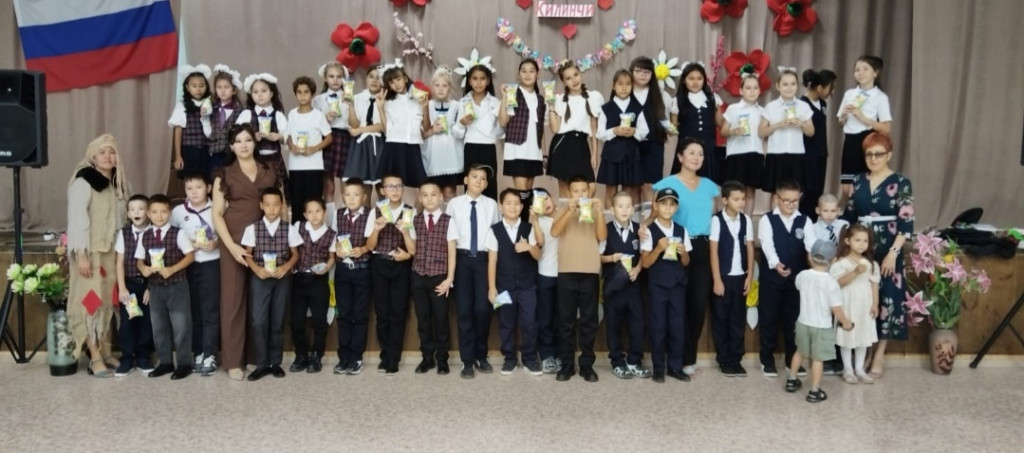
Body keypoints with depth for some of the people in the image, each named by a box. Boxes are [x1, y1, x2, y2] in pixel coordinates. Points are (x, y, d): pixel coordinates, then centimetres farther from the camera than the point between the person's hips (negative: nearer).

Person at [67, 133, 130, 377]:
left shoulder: (118, 183, 11)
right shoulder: (83, 182, -9)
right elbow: (77, 219, -15)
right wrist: (81, 254, -21)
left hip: (113, 251, 6)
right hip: (91, 252, -6)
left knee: (109, 302, 9)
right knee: (91, 301, -6)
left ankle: (106, 352, 16)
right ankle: (95, 357, -2)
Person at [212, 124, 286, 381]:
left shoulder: (271, 171, 11)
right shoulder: (224, 175, 6)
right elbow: (217, 214, 0)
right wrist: (231, 245, -12)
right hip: (234, 240, -1)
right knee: (233, 297, -1)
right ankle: (233, 360, 3)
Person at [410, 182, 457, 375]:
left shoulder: (448, 221, -3)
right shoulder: (414, 220, 5)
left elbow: (451, 252, -3)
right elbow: (412, 250, 5)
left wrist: (449, 278, -6)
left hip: (440, 276, -3)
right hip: (419, 276, 3)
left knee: (441, 318, 4)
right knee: (423, 318, 9)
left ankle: (442, 359, 18)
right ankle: (427, 357, 21)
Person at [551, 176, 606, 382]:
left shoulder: (594, 211, 11)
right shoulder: (564, 211, 9)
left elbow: (602, 237, -4)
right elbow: (554, 232, -11)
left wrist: (599, 213, -16)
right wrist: (570, 210, -21)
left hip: (590, 272, 1)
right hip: (566, 272, -1)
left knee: (589, 320, 4)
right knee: (566, 320, 3)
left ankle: (587, 364, 11)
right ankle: (567, 364, 10)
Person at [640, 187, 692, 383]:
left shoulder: (681, 231, 7)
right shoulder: (650, 231, -4)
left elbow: (686, 263, 11)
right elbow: (645, 263, -7)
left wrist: (682, 253, -10)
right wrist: (659, 248, -22)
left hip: (678, 284, 4)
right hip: (657, 285, -3)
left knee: (678, 326, 7)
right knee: (658, 327, 2)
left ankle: (675, 366, 18)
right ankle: (658, 368, 12)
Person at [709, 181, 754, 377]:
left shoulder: (746, 220, 3)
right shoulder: (717, 220, -8)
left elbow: (750, 248, 6)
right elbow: (714, 251, -8)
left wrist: (750, 276, 1)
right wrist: (717, 280, -10)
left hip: (740, 276, 3)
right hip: (723, 276, -3)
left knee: (738, 319, 8)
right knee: (720, 319, 5)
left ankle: (735, 359, 18)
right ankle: (724, 360, 15)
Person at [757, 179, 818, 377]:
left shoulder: (804, 221, 5)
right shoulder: (767, 220, -5)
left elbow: (812, 244, -9)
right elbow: (767, 245, -18)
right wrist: (776, 264, -35)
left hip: (796, 277, 3)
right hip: (771, 277, -3)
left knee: (793, 318, 11)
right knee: (769, 319, 6)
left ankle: (793, 359, 24)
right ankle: (767, 360, 18)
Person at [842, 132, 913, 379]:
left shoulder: (901, 183, -4)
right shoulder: (858, 181, 8)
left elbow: (906, 223, -9)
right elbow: (849, 216, 13)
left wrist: (893, 253, -16)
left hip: (886, 251, -3)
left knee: (885, 298, 1)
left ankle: (879, 355, 12)